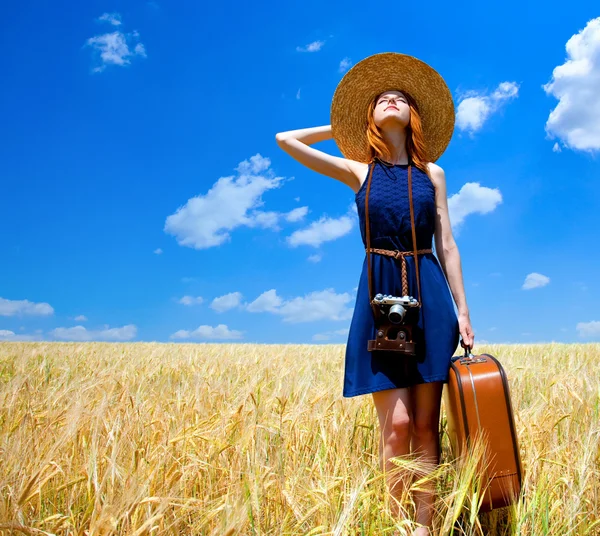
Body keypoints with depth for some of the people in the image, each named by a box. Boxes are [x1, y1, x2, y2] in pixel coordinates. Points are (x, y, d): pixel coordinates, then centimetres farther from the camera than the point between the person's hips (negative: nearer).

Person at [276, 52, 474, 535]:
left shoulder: (432, 173, 12)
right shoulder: (357, 171, 10)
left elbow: (447, 246, 9)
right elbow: (286, 139, 8)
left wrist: (463, 312, 3)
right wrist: (341, 129, 16)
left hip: (429, 297, 1)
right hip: (380, 296, -1)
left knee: (426, 425, 2)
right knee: (396, 424, -6)